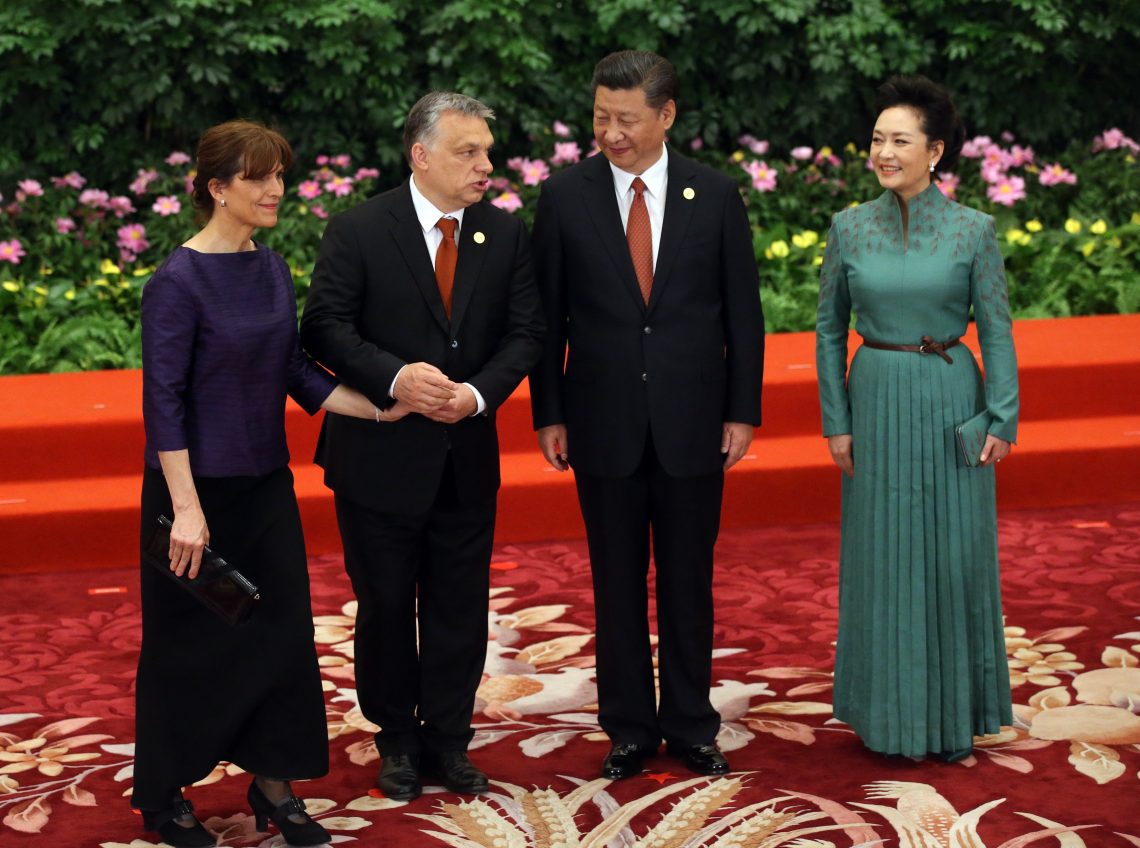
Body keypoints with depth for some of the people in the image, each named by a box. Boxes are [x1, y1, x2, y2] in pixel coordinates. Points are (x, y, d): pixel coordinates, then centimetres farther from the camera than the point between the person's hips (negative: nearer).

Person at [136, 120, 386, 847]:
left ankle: (273, 781, 23)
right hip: (200, 486, -6)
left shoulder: (272, 270, 5)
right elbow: (163, 400, -18)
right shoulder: (179, 281, -16)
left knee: (280, 629, 9)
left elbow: (297, 372, 10)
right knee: (189, 642, 6)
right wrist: (186, 508, -22)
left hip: (266, 485, 6)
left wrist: (379, 408, 0)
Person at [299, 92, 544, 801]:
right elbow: (326, 328, -12)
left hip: (467, 457, 3)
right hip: (381, 456, -3)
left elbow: (524, 333, 0)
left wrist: (479, 393, -17)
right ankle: (397, 738, 27)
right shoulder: (359, 231, -8)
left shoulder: (506, 235, 2)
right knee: (385, 604, 10)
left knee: (460, 606, 10)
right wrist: (394, 378, -27)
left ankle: (447, 740, 24)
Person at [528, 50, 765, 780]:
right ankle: (630, 728, 20)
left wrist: (742, 412, -1)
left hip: (692, 423, 0)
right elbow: (548, 313, 2)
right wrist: (548, 414, -1)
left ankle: (691, 726, 22)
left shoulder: (715, 195, -1)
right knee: (617, 583, 8)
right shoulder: (565, 196, -2)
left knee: (689, 582, 9)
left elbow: (742, 310, 2)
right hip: (604, 424, 0)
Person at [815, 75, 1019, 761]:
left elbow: (997, 331, -2)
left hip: (951, 402, -1)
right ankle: (890, 709, 21)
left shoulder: (973, 230, -5)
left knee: (956, 554, 5)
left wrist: (1002, 418, -8)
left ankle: (956, 716, 20)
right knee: (883, 555, 7)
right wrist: (836, 421, 1)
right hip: (877, 401, 2)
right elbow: (830, 330, 5)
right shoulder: (850, 228, 0)